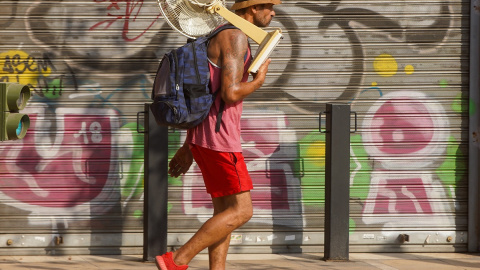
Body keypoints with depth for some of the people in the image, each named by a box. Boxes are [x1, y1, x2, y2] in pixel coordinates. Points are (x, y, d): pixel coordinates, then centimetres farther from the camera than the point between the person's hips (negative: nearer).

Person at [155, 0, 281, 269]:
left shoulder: (221, 39, 19)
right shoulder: (236, 37, -15)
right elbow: (230, 94, -24)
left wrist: (188, 147, 23)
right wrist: (258, 82, -2)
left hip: (204, 137, 10)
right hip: (219, 139, -10)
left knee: (224, 211, 10)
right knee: (241, 212, -5)